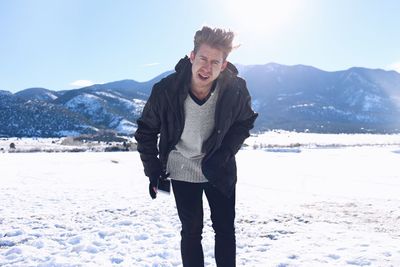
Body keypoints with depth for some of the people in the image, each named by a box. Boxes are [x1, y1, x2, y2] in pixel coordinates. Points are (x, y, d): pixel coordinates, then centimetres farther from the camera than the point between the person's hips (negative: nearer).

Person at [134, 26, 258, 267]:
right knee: (192, 232, 4)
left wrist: (224, 153, -15)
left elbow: (244, 123, -2)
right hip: (183, 171, -1)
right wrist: (153, 169, -9)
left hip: (220, 171, 1)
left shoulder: (236, 89, -23)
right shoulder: (166, 90, -24)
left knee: (225, 230, 10)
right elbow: (146, 131, -8)